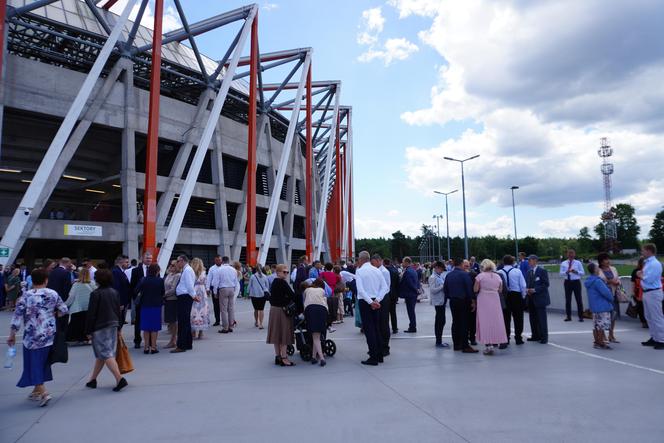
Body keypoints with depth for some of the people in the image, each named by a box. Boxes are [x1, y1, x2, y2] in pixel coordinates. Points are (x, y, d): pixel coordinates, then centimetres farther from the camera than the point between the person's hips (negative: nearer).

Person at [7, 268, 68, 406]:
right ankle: (37, 390, 29)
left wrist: (12, 335, 1)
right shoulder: (53, 294, -2)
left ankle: (43, 392, -9)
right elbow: (64, 310, 2)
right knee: (42, 362, 17)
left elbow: (17, 316, -8)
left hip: (32, 336, -3)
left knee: (34, 364, 3)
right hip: (49, 335, 3)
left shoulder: (26, 296, -8)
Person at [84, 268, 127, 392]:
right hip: (113, 325, 7)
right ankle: (92, 380, 29)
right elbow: (118, 311, 12)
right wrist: (118, 327, 19)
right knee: (101, 354, 17)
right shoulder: (115, 292, 7)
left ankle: (120, 379, -16)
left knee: (106, 354, -7)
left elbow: (92, 313, -11)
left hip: (100, 327, -7)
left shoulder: (96, 293, -12)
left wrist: (89, 330, -5)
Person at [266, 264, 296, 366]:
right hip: (282, 310, -9)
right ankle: (284, 358, 0)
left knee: (277, 333, 13)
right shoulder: (283, 283, -16)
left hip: (273, 309, 9)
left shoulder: (274, 283, 12)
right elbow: (292, 295, -19)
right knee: (284, 333, -2)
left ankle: (278, 356, 20)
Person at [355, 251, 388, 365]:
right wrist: (377, 300, -5)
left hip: (365, 301, -6)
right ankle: (379, 355, 21)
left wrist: (370, 302, -17)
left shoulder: (359, 271, -8)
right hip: (376, 302, 6)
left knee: (369, 329, -2)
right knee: (377, 328, 15)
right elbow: (385, 287, 1)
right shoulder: (377, 270, 7)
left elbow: (360, 289, -19)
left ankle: (373, 358, 0)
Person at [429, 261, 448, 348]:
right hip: (438, 302, -9)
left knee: (440, 321, 13)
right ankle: (438, 342, 0)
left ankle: (439, 341, 21)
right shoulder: (433, 277, -13)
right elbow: (433, 290, -20)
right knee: (440, 321, -6)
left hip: (442, 301, 9)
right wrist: (443, 286, -21)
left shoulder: (439, 276, 14)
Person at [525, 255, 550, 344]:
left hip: (540, 298, -7)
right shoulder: (529, 272, 14)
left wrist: (535, 290, -18)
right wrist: (527, 290, -2)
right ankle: (535, 336, 19)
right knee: (533, 319, 10)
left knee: (541, 319, -2)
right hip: (531, 299, 7)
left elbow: (546, 284, -12)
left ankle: (544, 337, 6)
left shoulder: (542, 271, -7)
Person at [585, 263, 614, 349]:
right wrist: (611, 299, 0)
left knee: (595, 325, 13)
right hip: (602, 306, -9)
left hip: (594, 306, 9)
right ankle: (601, 343, 1)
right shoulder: (597, 281, -20)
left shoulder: (589, 281, 10)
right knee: (602, 325, -3)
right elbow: (606, 292, -19)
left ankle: (596, 342, 19)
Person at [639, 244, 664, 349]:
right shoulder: (647, 263, 12)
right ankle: (654, 338, 26)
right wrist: (642, 275, -1)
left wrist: (640, 276, -5)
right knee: (649, 317, 17)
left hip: (653, 293, -10)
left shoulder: (655, 264, -17)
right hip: (646, 293, 10)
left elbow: (648, 279, -22)